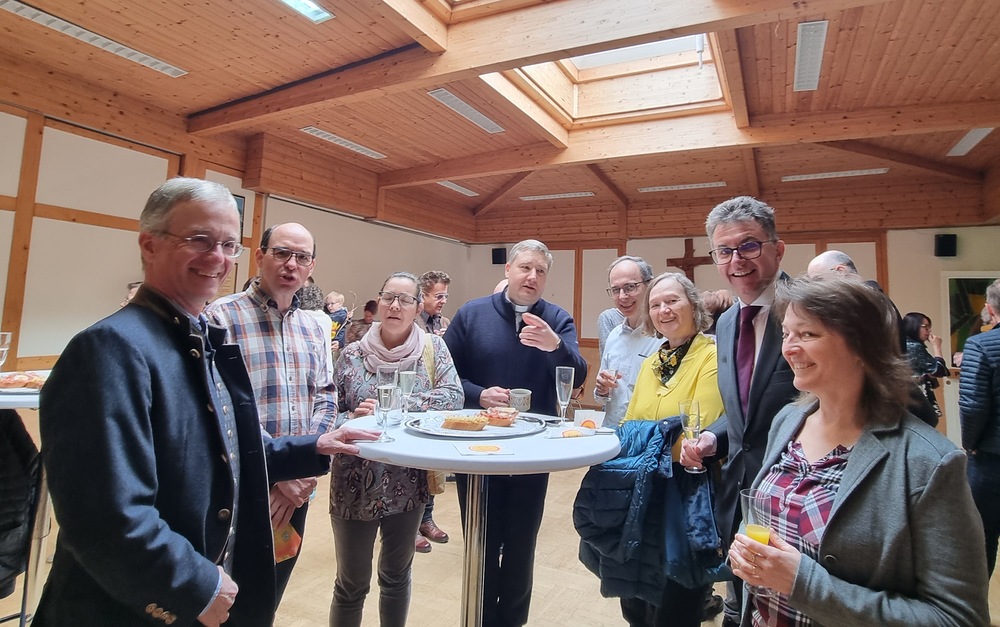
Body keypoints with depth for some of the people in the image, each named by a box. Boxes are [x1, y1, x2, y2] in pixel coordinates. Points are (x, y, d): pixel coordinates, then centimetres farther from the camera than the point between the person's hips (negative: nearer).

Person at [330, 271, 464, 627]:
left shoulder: (433, 347, -4)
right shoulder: (353, 355, -6)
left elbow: (454, 396, -17)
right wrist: (355, 418, -24)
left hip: (409, 483, 1)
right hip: (356, 486, -1)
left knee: (397, 577, 23)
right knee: (351, 586, 15)